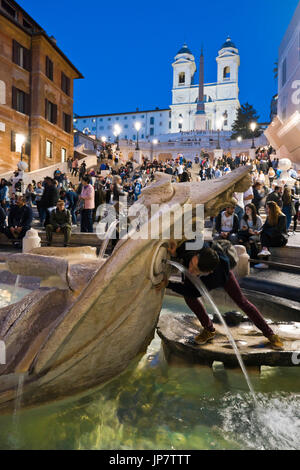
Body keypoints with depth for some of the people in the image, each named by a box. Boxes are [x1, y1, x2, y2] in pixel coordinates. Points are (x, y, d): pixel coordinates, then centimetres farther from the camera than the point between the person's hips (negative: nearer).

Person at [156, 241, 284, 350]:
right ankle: (209, 329, 7)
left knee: (241, 301, 3)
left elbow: (191, 292, -38)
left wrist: (168, 284, -43)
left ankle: (270, 333, 22)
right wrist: (176, 252, -41)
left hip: (220, 273, -3)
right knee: (188, 297, -15)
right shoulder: (191, 247, -47)